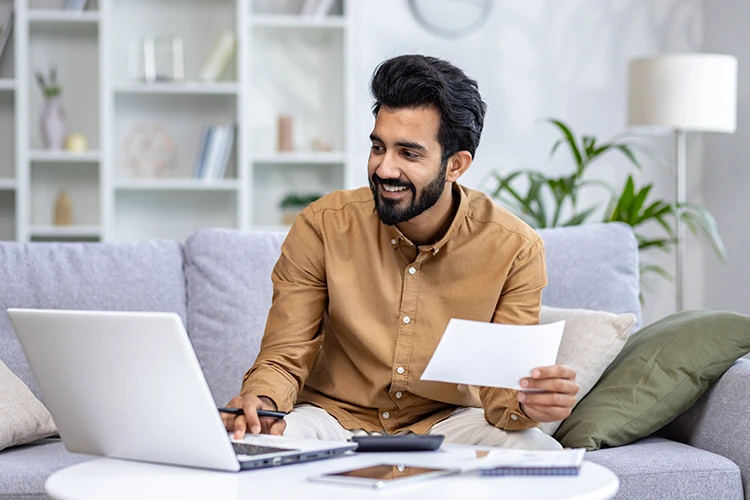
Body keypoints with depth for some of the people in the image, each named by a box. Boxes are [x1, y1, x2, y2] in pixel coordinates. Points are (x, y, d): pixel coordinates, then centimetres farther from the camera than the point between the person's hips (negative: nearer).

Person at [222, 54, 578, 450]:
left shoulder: (514, 250, -10)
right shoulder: (322, 227, -10)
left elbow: (502, 383, -11)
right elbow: (284, 359, -7)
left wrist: (528, 402, -36)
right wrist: (262, 401, -32)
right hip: (335, 417, 0)